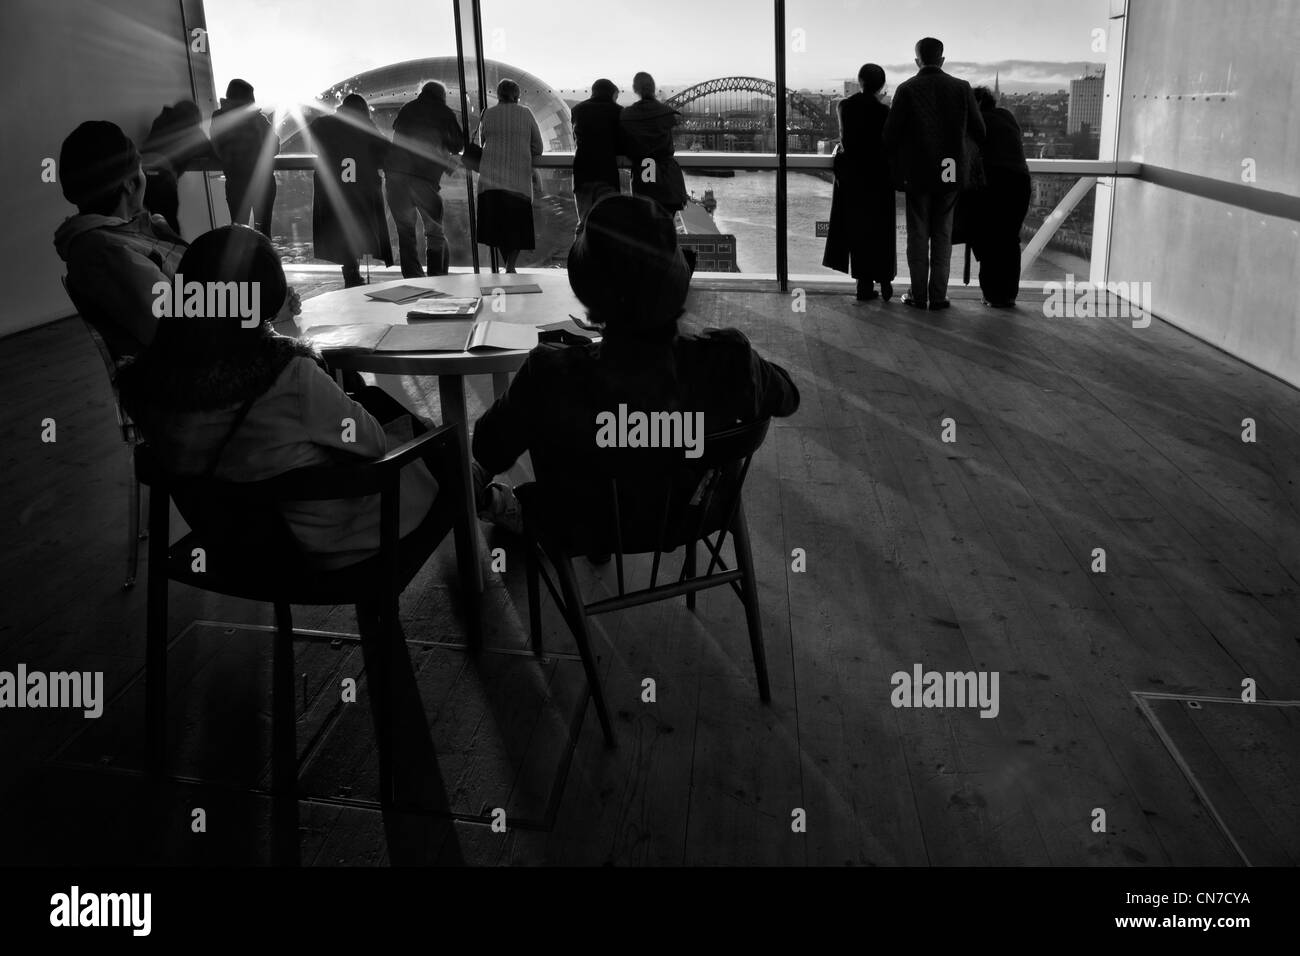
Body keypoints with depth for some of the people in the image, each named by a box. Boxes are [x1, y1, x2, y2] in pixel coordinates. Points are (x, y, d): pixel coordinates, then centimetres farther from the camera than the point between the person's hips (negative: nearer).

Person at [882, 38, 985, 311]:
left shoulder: (907, 89, -6)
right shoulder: (961, 88, 0)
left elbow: (891, 132, -8)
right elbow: (978, 130, 4)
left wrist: (896, 162, 9)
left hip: (916, 173, -2)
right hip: (950, 174, 2)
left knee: (918, 235, 7)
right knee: (942, 235, 10)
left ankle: (919, 295, 8)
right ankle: (938, 295, 9)